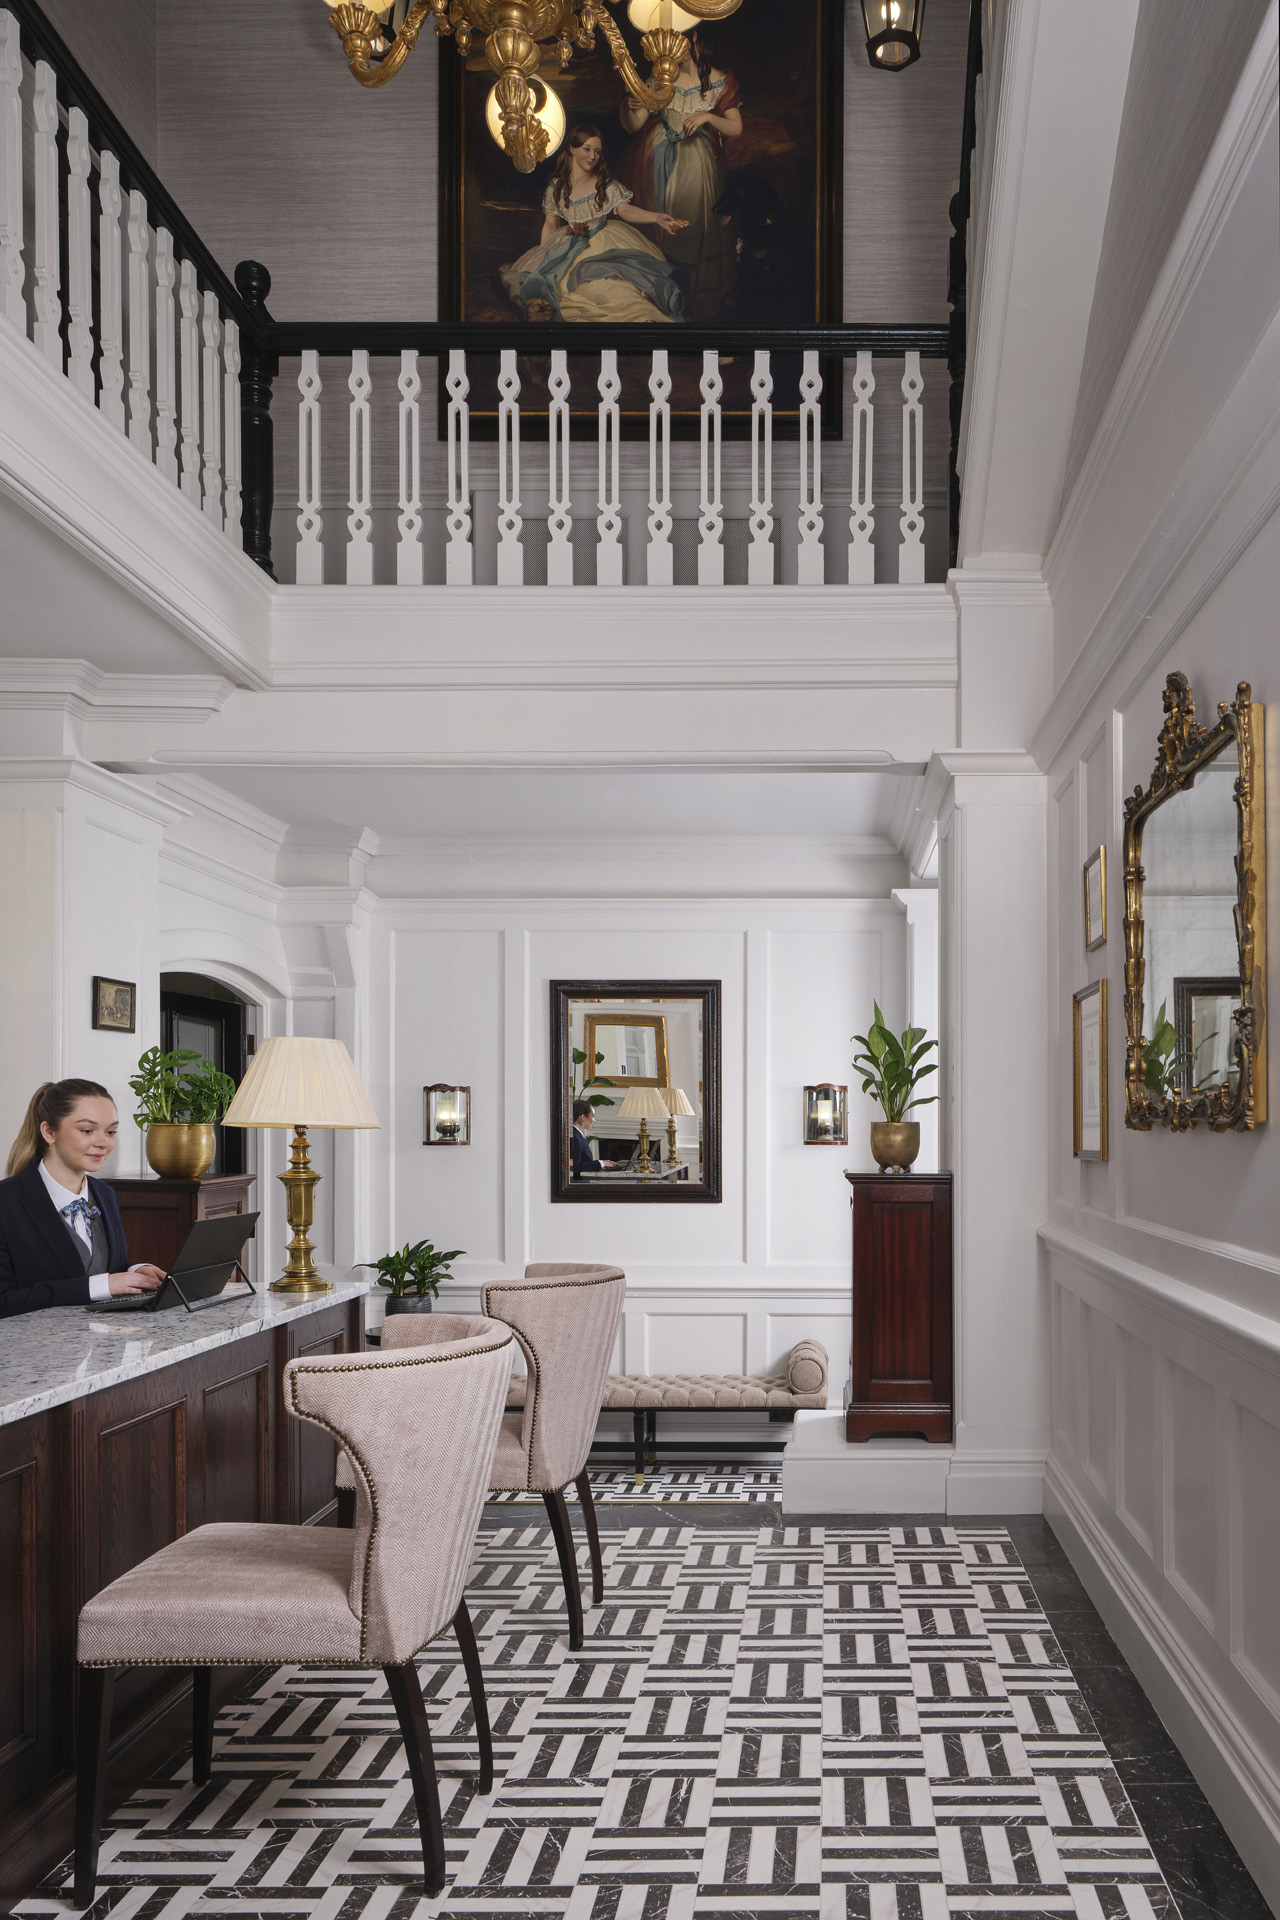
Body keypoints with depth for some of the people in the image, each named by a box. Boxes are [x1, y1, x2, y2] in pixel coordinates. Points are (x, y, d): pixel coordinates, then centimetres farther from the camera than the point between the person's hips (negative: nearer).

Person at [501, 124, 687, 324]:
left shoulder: (606, 185, 1)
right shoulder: (557, 187, 5)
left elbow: (625, 210, -11)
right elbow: (550, 225, 12)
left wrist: (656, 217, -30)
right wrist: (542, 258, 6)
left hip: (603, 244, -2)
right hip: (571, 247, 2)